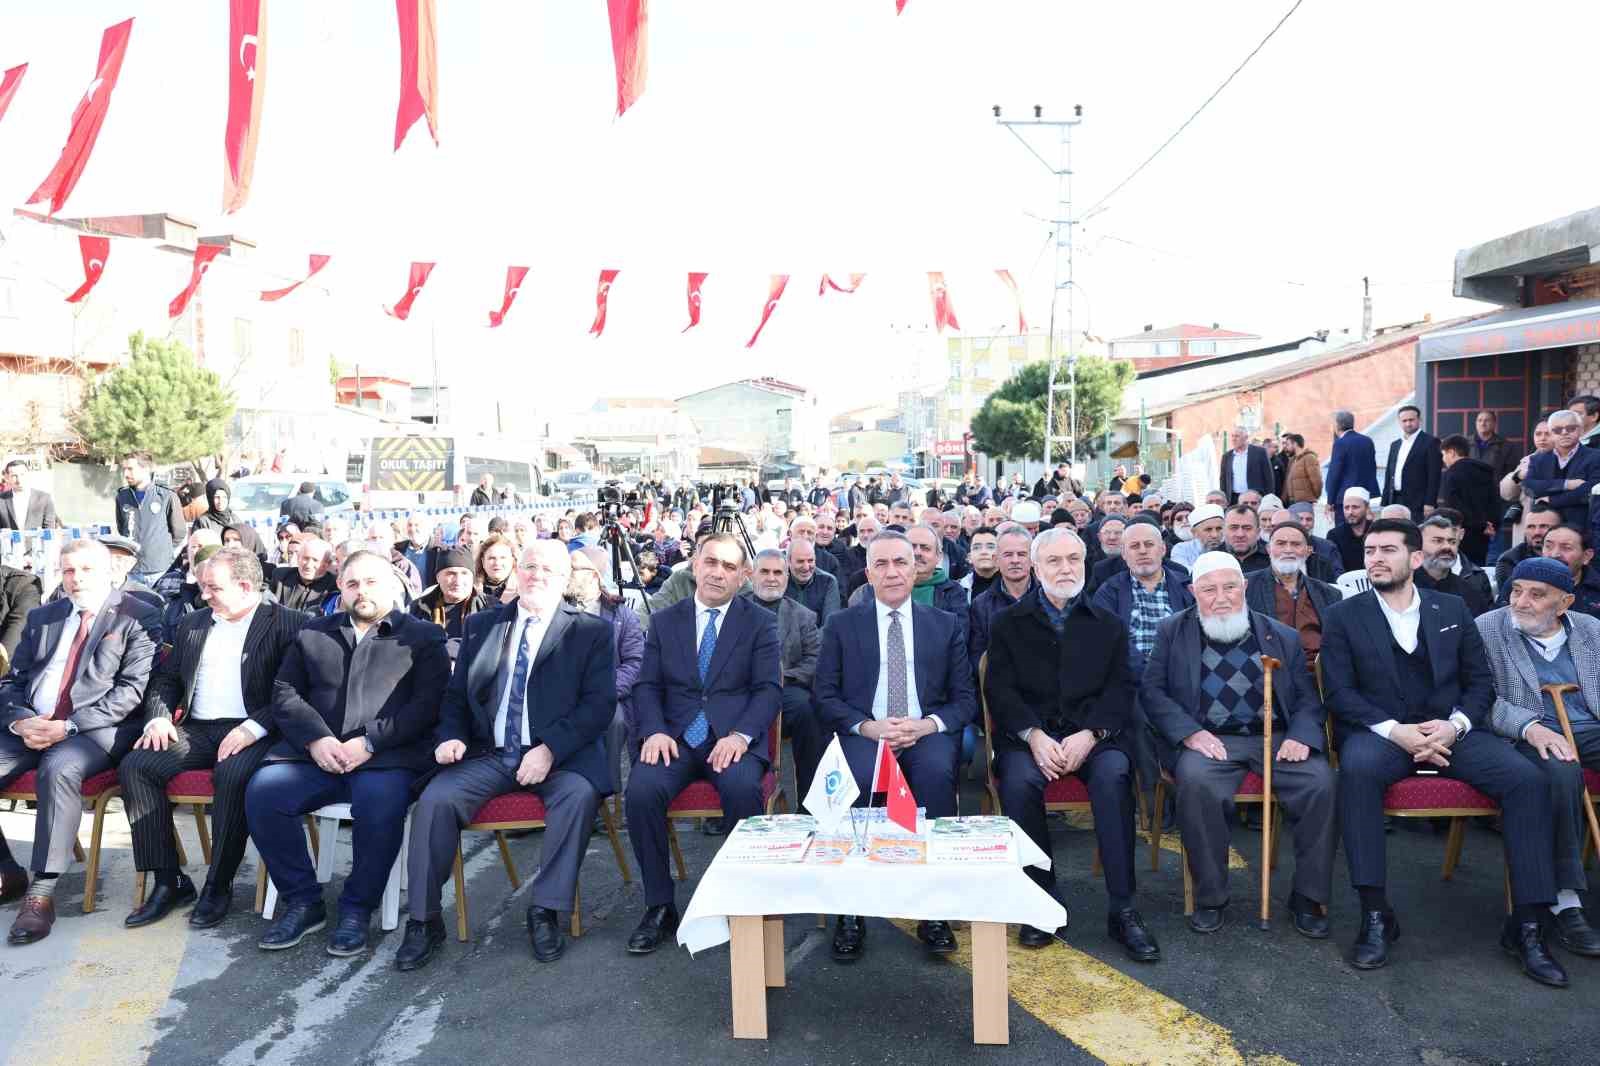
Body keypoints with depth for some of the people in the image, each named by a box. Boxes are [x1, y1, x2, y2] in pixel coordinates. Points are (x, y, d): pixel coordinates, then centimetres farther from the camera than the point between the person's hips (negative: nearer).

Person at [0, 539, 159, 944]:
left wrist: (69, 726, -17)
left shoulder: (137, 616, 0)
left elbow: (131, 689, -8)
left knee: (59, 768, -34)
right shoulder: (42, 617, 19)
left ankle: (41, 893, -25)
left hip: (97, 729, -6)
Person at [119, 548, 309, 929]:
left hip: (251, 732, -6)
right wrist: (158, 718, 0)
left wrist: (253, 727, -22)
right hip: (197, 730, 7)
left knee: (232, 774, -34)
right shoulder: (193, 624, 19)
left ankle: (219, 886, -15)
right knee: (134, 765, -16)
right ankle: (169, 882, -8)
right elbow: (165, 679, 20)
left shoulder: (289, 623, -3)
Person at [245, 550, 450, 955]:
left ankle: (357, 909, -11)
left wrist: (369, 742, -13)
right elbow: (284, 694, 13)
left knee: (380, 803, -33)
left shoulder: (424, 637, 10)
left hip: (387, 757, -4)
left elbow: (427, 704, -1)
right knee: (262, 791, -23)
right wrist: (316, 738, -6)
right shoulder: (312, 633, 23)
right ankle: (303, 902, -5)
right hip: (316, 752, 4)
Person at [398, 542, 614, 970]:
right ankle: (424, 920, -4)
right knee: (434, 799, -20)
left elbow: (600, 703, -6)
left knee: (579, 794, -32)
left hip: (559, 756, -3)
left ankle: (545, 912, -15)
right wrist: (451, 737, -4)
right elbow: (456, 694, 17)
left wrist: (550, 749, -19)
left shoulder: (591, 631, 2)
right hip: (488, 754, 3)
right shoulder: (481, 625, 14)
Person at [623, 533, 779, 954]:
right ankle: (659, 907, -8)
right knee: (640, 791, -27)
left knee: (742, 789, -33)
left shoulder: (761, 623, 8)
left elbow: (768, 690, 0)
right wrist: (654, 730, -11)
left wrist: (740, 735, -18)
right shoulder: (664, 620, 14)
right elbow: (647, 686, 9)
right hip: (675, 738, 2)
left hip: (733, 738, -2)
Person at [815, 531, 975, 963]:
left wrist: (927, 724, -12)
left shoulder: (947, 625, 13)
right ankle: (850, 912, -20)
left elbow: (965, 700, 9)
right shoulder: (842, 625, 11)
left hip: (928, 733, 1)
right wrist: (869, 726, -14)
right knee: (856, 779, -34)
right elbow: (825, 697, 5)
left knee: (937, 773, -33)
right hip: (864, 733, 0)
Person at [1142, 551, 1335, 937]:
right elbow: (1151, 690, 3)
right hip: (1209, 741, -2)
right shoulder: (1173, 631, 11)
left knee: (1321, 782, -25)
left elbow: (1308, 698, 12)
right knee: (1196, 781, -33)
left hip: (1276, 738, 2)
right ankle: (1210, 897, -14)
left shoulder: (1282, 636, 16)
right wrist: (1190, 732, -12)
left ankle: (1309, 897, -4)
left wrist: (1301, 736, -10)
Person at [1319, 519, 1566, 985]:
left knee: (1527, 778, -22)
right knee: (1357, 767, -36)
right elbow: (1339, 691, -4)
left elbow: (1482, 681, 10)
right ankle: (1376, 916, -30)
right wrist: (1394, 731, -18)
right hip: (1380, 731, -3)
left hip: (1451, 730, 3)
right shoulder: (1343, 616, 3)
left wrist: (1455, 725, -11)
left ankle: (1526, 925, -11)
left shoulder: (1452, 609, 13)